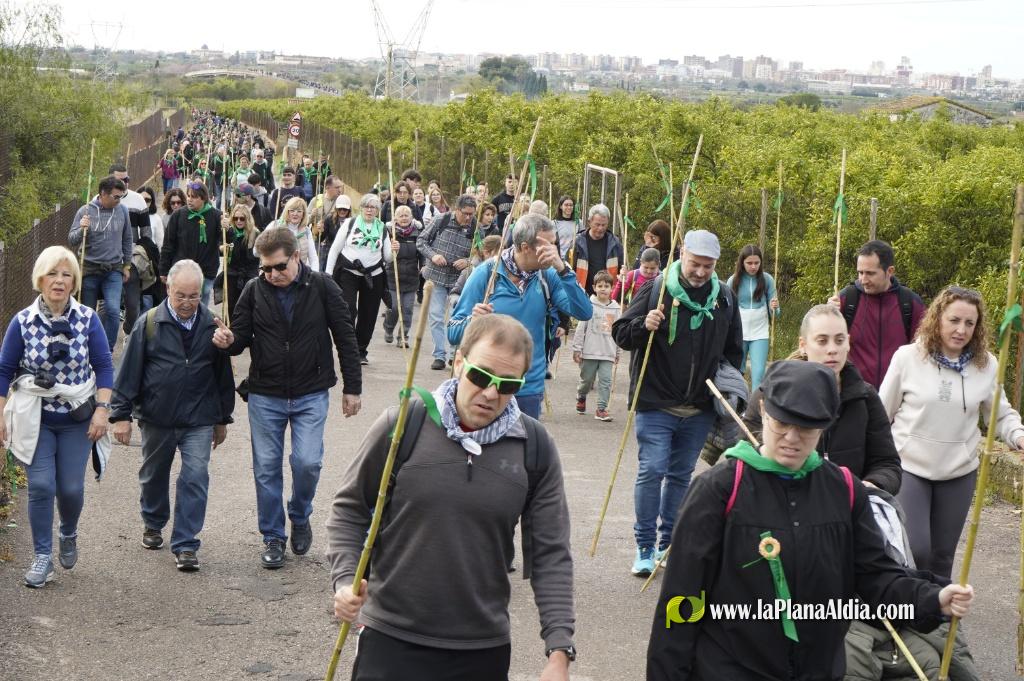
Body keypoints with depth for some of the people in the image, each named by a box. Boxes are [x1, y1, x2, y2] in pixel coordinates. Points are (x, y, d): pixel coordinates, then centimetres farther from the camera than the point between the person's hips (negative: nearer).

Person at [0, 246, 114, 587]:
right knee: (41, 487, -5)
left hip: (77, 419, 0)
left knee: (71, 488, 4)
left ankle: (69, 535, 35)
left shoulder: (88, 319, -7)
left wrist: (101, 410, -10)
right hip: (36, 419, 0)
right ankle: (42, 556, 9)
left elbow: (103, 367, -2)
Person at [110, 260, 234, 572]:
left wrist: (223, 418, 12)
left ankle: (185, 544, -2)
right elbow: (129, 371, -3)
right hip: (156, 418, 0)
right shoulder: (149, 323, -6)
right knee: (154, 475, 18)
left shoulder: (212, 325, -1)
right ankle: (153, 523, 43)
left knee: (195, 478, -9)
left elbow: (223, 374, 8)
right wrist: (122, 414, -5)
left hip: (199, 420, 0)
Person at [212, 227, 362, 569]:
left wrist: (352, 387, 0)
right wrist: (229, 340, -21)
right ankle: (273, 537, 20)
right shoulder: (254, 290, -3)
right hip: (265, 395, 2)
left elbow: (345, 338, 0)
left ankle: (300, 517, 19)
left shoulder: (322, 287, -6)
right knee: (266, 468, 5)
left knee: (307, 462, -10)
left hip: (311, 394, -1)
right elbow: (241, 336, 4)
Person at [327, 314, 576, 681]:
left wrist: (559, 650, -5)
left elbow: (550, 554, 0)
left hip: (485, 651, 2)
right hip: (391, 641, -1)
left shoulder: (534, 447, -2)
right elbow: (350, 509, 4)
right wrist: (345, 579, -11)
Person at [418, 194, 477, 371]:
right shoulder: (441, 220, -7)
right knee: (436, 317, -1)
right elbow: (421, 240, 1)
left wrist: (468, 261, -17)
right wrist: (433, 255, -15)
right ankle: (440, 355, 5)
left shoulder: (476, 229, -6)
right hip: (437, 277, 0)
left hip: (460, 279, 0)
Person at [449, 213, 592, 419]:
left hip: (530, 389, 3)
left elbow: (584, 313, -12)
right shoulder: (486, 274, -8)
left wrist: (562, 269, -20)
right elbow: (453, 334, -7)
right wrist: (472, 321, -29)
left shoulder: (547, 276, 1)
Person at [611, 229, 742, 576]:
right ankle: (645, 545, 3)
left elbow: (734, 349, 19)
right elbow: (620, 333, -4)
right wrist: (643, 326, -24)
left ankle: (669, 542, 23)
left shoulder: (724, 298, 6)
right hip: (656, 404, -4)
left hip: (700, 408, 4)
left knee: (681, 475, 12)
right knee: (652, 471, -7)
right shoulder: (656, 290, -6)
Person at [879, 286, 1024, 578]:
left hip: (959, 473, 3)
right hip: (909, 467, -2)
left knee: (942, 554, 13)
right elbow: (882, 413, -1)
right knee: (915, 550, -10)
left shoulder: (986, 364, -4)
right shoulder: (907, 357, -9)